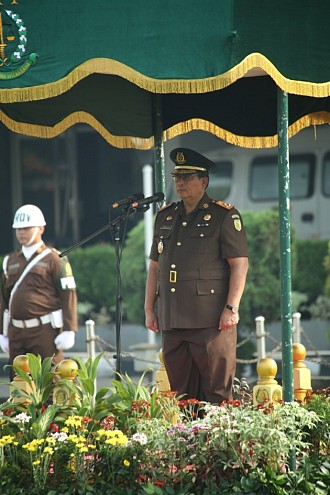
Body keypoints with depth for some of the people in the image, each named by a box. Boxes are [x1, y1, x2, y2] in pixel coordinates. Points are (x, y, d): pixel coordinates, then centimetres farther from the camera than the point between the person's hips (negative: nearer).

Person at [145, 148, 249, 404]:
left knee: (217, 391, -4)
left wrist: (231, 308, -13)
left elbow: (240, 264, -5)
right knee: (180, 392, 6)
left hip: (212, 320, -6)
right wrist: (149, 308, 14)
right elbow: (155, 266, 21)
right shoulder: (165, 217, 18)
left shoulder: (224, 216, 0)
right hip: (172, 321, 6)